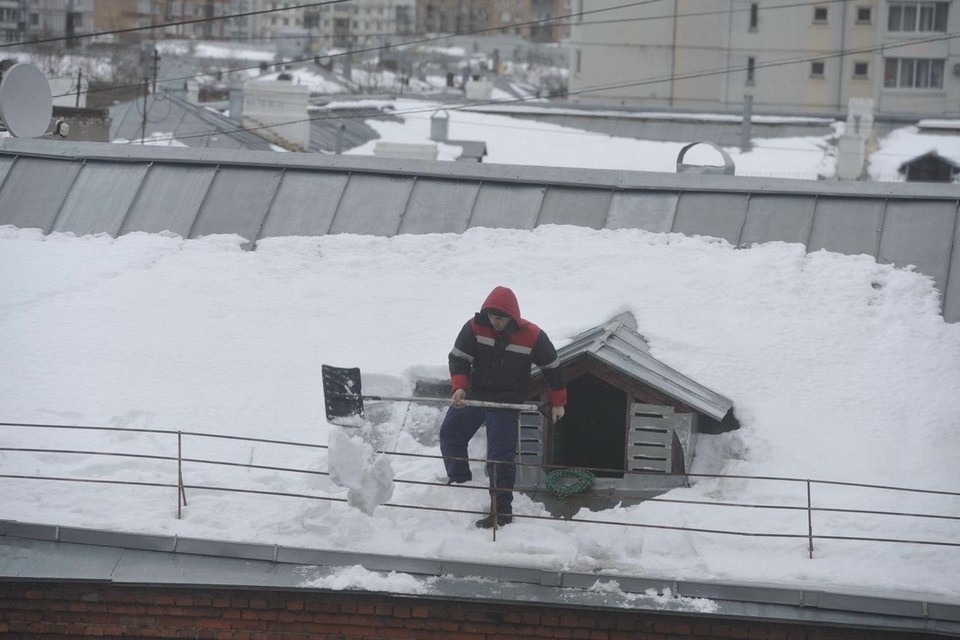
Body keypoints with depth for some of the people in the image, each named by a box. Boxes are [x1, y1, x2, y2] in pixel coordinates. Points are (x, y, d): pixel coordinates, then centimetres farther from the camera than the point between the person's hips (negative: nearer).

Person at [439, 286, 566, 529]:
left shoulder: (532, 336, -17)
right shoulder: (474, 328, -13)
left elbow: (553, 368, -4)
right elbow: (458, 358, -11)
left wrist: (558, 403, 3)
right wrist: (459, 387, -29)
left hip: (507, 402, -4)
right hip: (474, 394, 4)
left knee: (501, 456, -7)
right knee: (449, 433, 12)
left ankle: (502, 511, -2)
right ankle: (459, 482, 30)